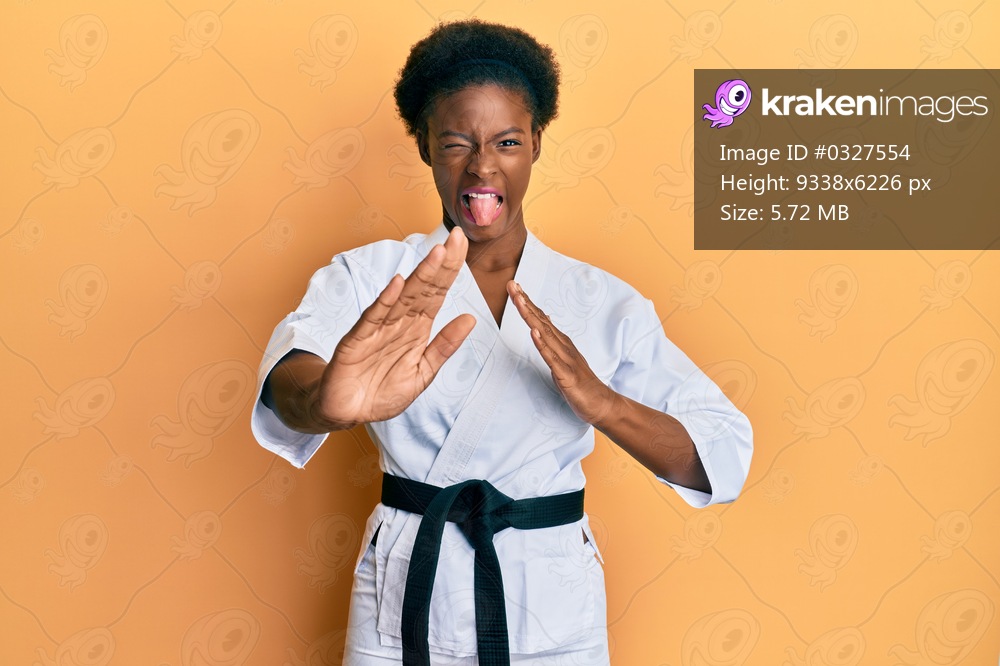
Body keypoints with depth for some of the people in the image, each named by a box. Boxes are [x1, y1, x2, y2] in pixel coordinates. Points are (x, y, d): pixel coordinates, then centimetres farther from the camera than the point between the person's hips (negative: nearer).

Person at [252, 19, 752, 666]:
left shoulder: (602, 303, -2)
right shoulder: (372, 278, -4)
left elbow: (724, 455, -9)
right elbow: (294, 360, -27)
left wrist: (600, 403, -29)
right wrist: (327, 398, -52)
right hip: (405, 609, 0)